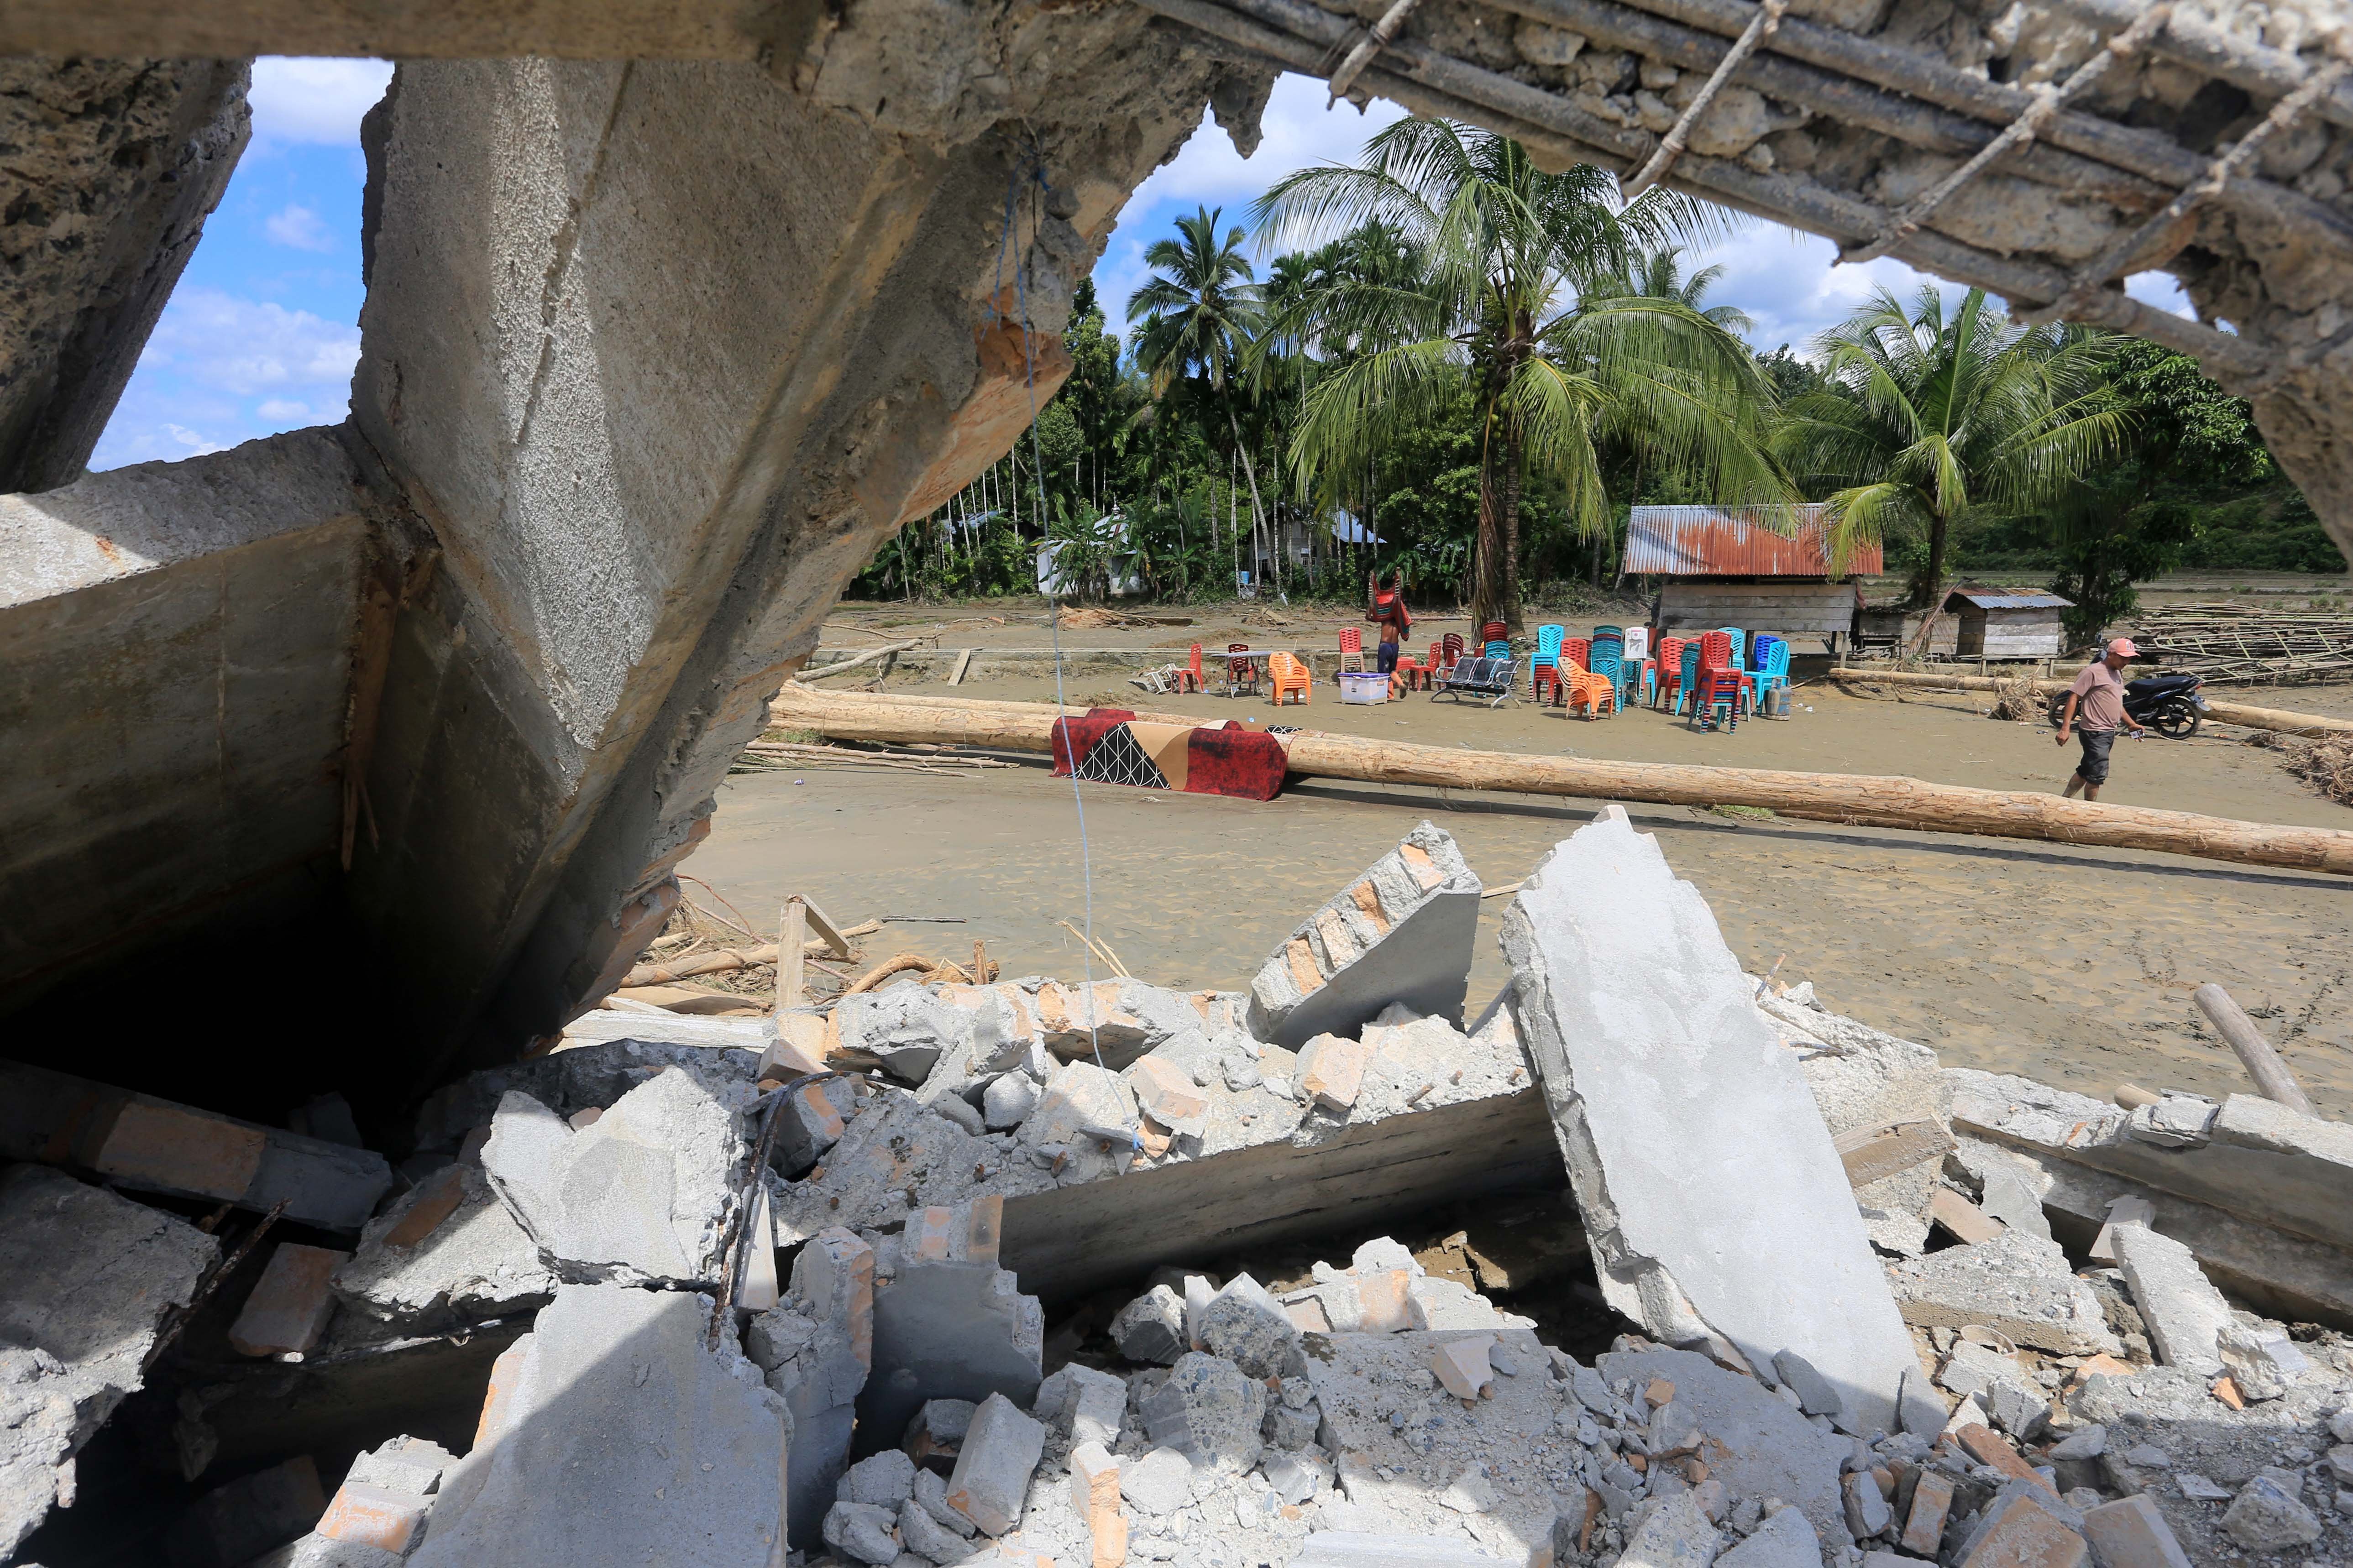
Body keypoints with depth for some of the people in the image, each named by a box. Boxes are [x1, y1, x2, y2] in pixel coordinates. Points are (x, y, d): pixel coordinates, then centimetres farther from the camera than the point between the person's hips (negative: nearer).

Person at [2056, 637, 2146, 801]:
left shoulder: (2118, 674, 17)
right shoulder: (2093, 672, -11)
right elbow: (2074, 697, -16)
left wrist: (2131, 724, 23)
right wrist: (2065, 728, -24)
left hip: (2109, 732, 9)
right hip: (2095, 732, -9)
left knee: (2085, 772, 14)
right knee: (2098, 775, -9)